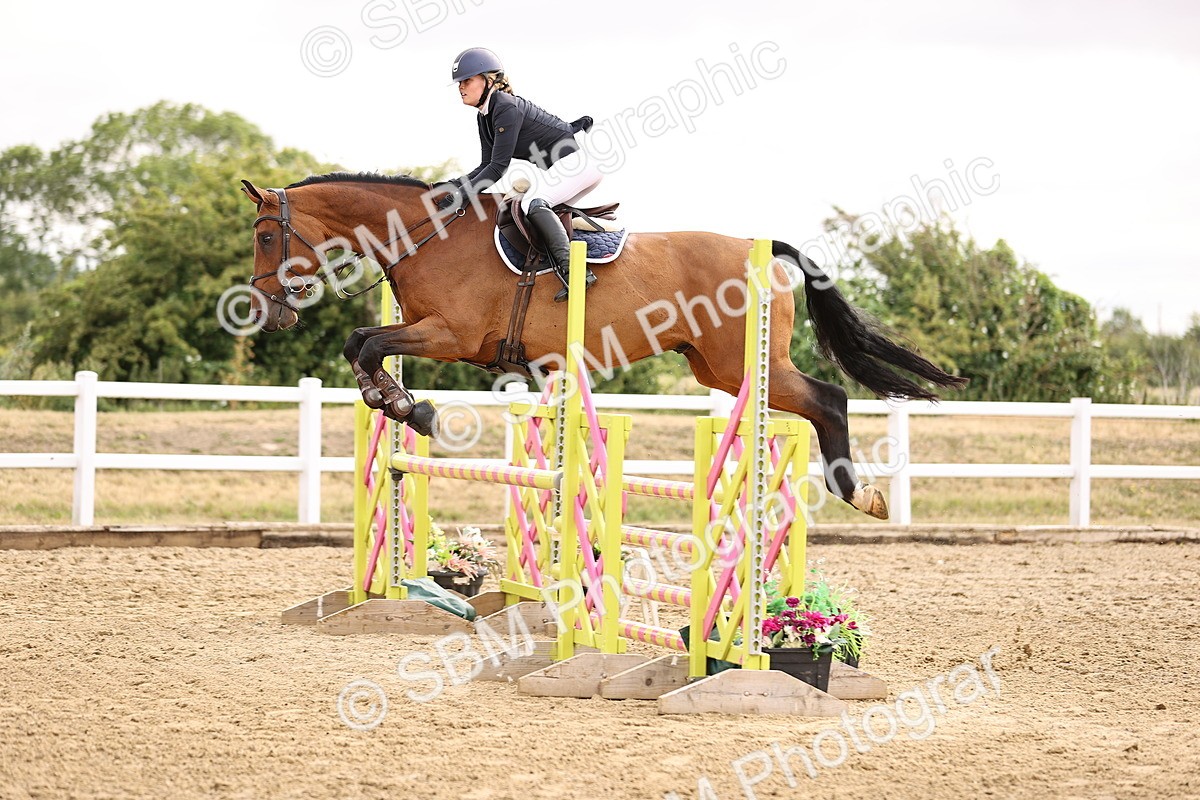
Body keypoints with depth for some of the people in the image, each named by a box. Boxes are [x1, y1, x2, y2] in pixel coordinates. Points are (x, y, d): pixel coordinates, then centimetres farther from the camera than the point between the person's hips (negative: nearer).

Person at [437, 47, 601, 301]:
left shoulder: (507, 108, -20)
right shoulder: (485, 116, 9)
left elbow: (498, 167, -23)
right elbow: (486, 166, 12)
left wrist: (460, 194, -24)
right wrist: (451, 186, -1)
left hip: (576, 163, -11)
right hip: (556, 170, 11)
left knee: (532, 202, -30)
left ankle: (571, 269, -38)